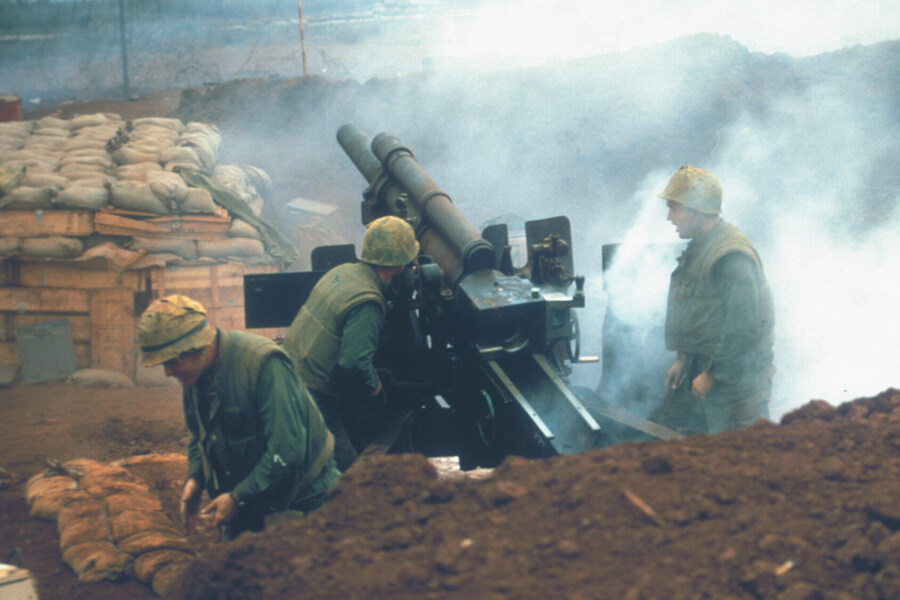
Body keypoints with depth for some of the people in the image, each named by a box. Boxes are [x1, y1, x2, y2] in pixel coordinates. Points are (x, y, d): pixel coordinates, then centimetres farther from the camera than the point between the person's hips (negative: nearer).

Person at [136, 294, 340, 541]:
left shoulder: (263, 363, -25)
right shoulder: (193, 373, 0)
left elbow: (287, 450, -29)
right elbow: (199, 436, 18)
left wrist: (238, 498, -23)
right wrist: (195, 477, -2)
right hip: (243, 502, 7)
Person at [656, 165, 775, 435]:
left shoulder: (731, 256, -20)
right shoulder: (697, 248, 12)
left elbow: (746, 328, -22)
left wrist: (713, 374, -17)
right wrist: (682, 360, 16)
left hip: (736, 379, -10)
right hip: (700, 370, 10)